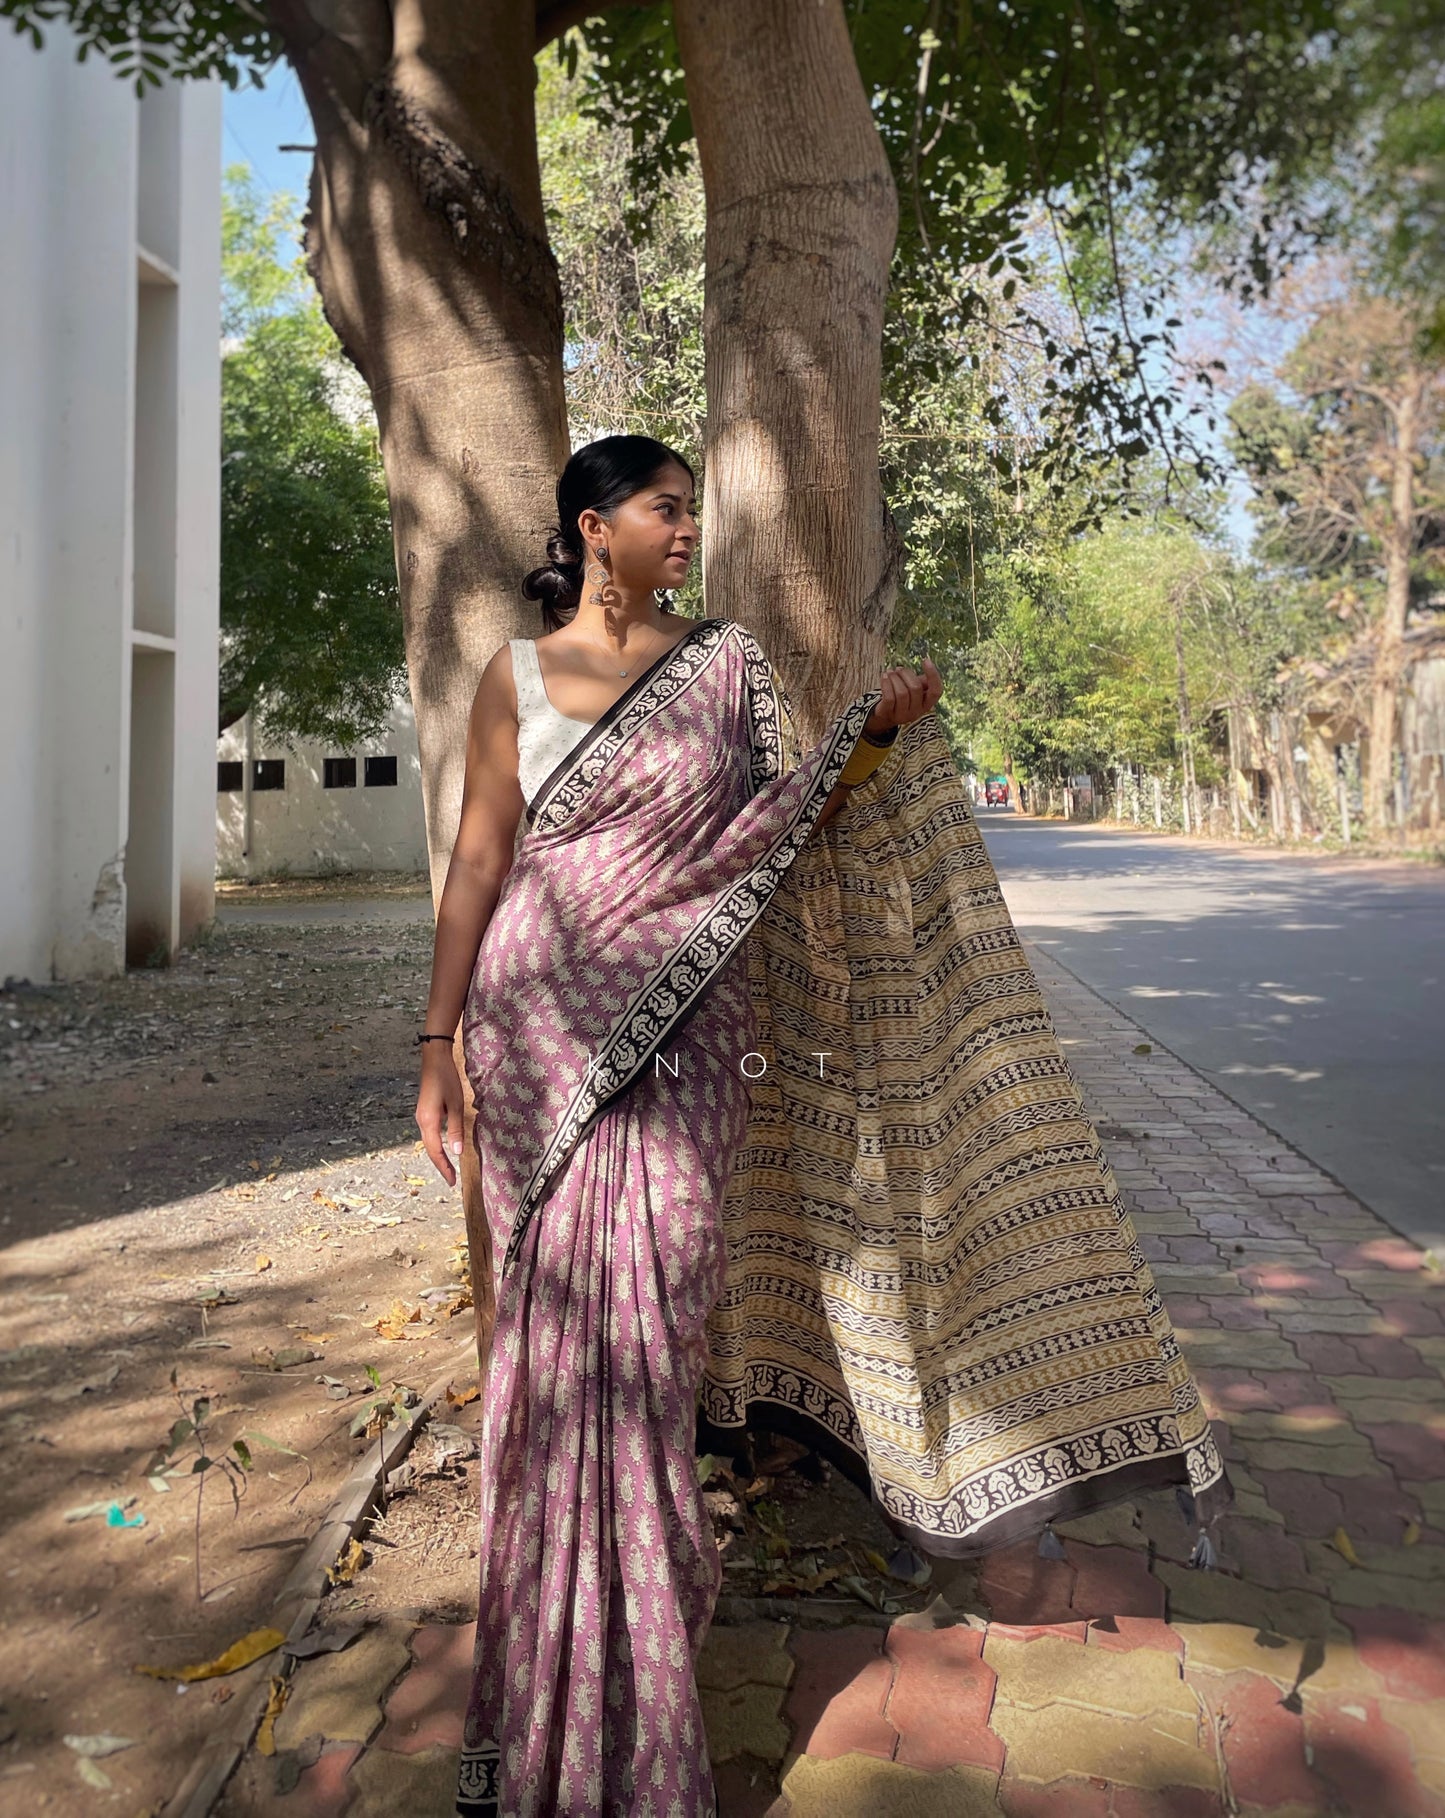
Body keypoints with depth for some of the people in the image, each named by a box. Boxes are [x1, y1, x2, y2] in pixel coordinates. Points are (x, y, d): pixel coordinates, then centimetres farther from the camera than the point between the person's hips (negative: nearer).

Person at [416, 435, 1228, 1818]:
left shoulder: (726, 663, 8)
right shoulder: (516, 676, 7)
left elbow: (791, 822, 5)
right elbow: (477, 865, 5)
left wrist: (876, 733, -10)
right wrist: (438, 1049, 3)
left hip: (678, 1032, 0)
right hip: (542, 1028, 1)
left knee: (644, 1326, -3)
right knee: (558, 1330, 5)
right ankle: (554, 1684, 27)